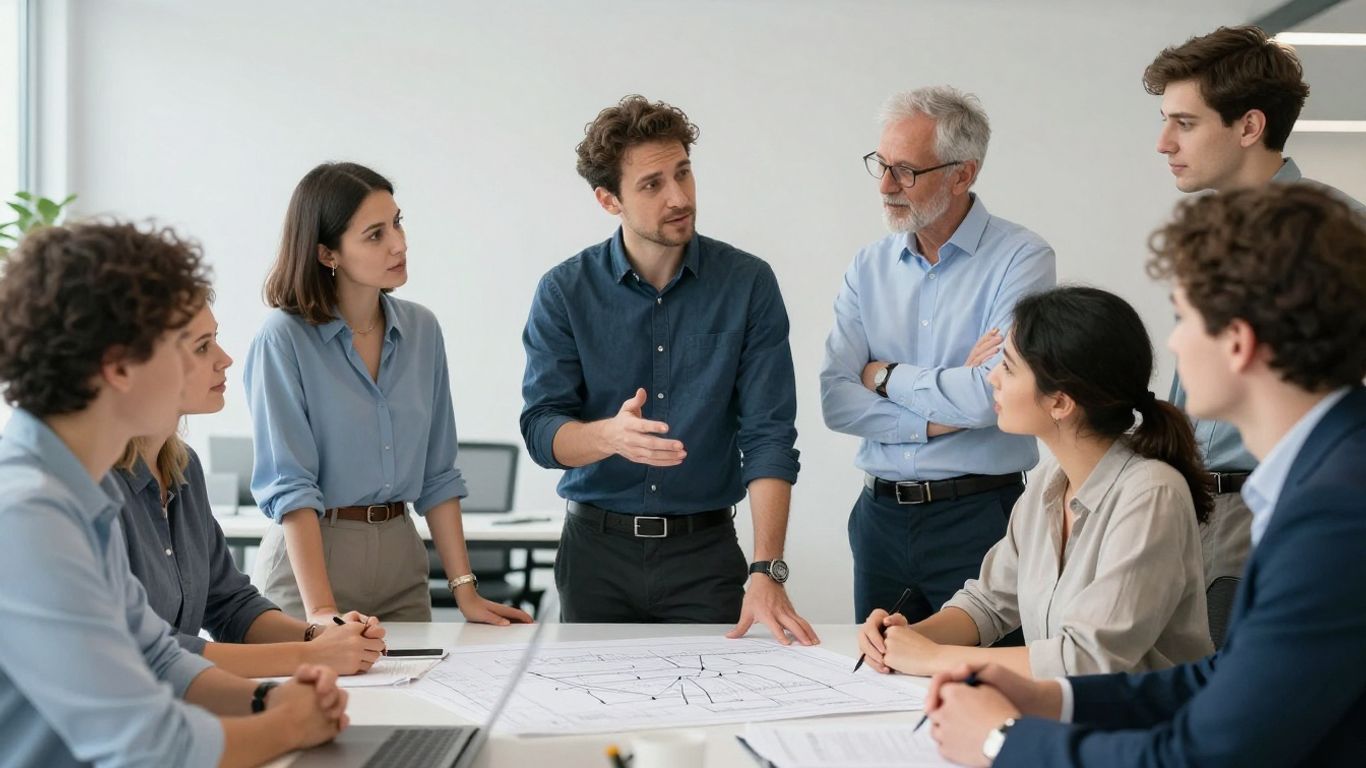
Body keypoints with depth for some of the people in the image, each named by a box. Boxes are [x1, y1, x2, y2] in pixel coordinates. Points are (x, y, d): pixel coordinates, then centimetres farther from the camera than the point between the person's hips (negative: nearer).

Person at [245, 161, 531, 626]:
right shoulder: (284, 339, -13)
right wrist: (321, 612, -24)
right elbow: (289, 487, -16)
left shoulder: (421, 329, 3)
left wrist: (465, 590, -1)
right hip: (310, 554, -5)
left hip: (401, 554, 5)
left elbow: (437, 475, 6)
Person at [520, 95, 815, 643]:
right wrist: (610, 435, -32)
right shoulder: (566, 291, -4)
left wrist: (767, 572, -20)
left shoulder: (748, 284, -5)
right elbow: (541, 430, -9)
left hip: (705, 552, 0)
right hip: (597, 550, 1)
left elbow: (768, 437, -10)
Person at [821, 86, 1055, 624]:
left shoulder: (1021, 259, -8)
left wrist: (886, 377, -6)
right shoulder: (869, 268, 8)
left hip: (979, 518, -4)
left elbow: (993, 395, -20)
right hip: (880, 515, 5)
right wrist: (939, 417, -13)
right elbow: (835, 402, -2)